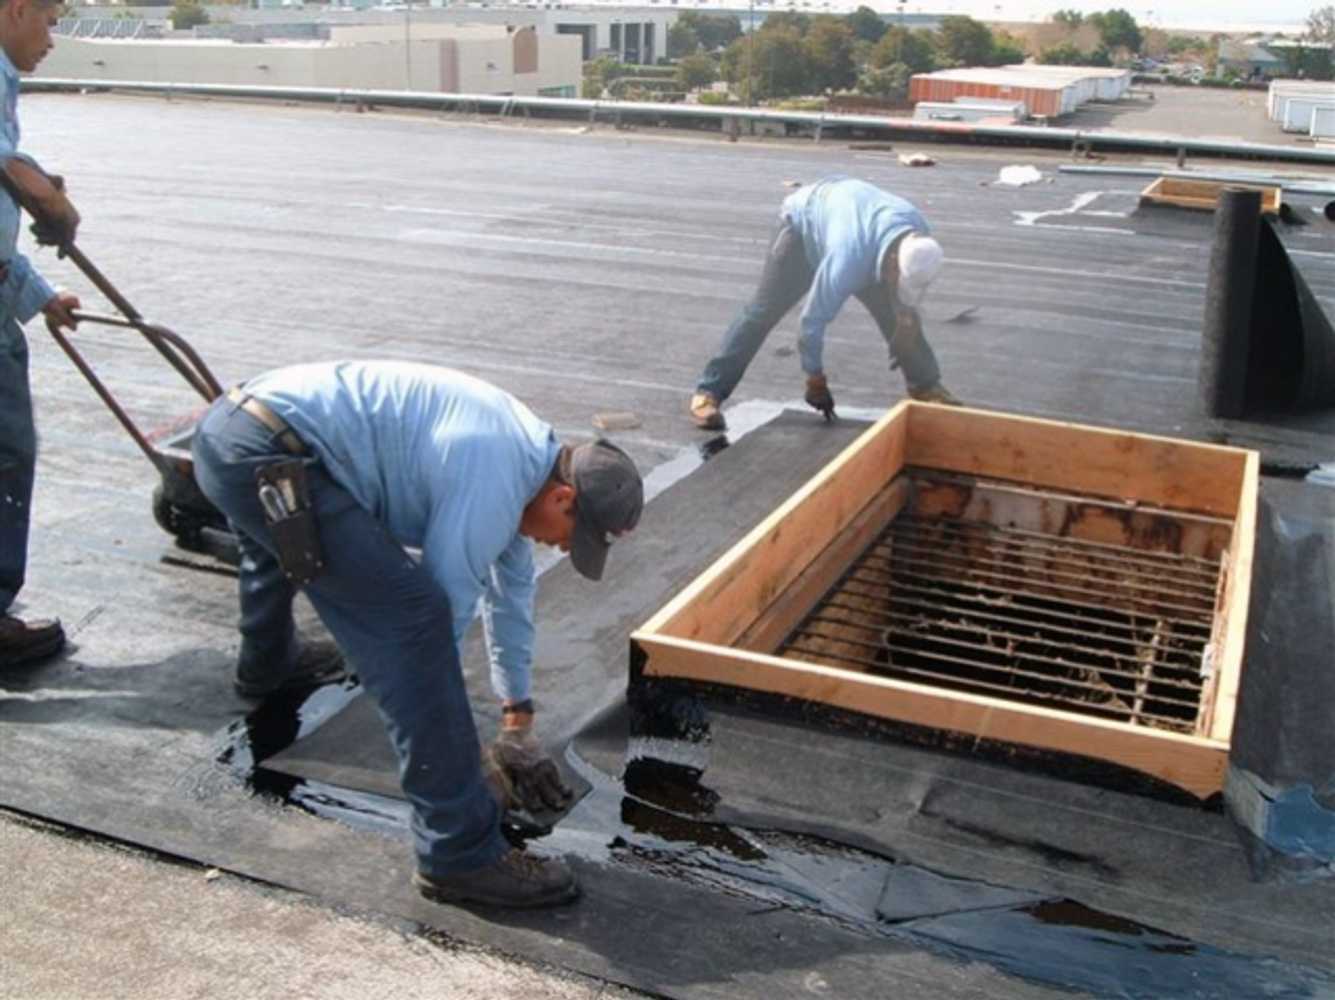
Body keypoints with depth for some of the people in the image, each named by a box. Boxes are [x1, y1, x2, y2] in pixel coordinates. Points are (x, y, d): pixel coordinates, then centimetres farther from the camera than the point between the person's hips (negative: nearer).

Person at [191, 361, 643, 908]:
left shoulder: (521, 446, 16)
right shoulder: (492, 487, -13)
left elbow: (512, 584, 25)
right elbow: (443, 609, -7)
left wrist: (518, 715, 31)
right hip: (267, 457, -11)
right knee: (411, 616, -18)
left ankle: (265, 666, 75)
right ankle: (460, 854, -14)